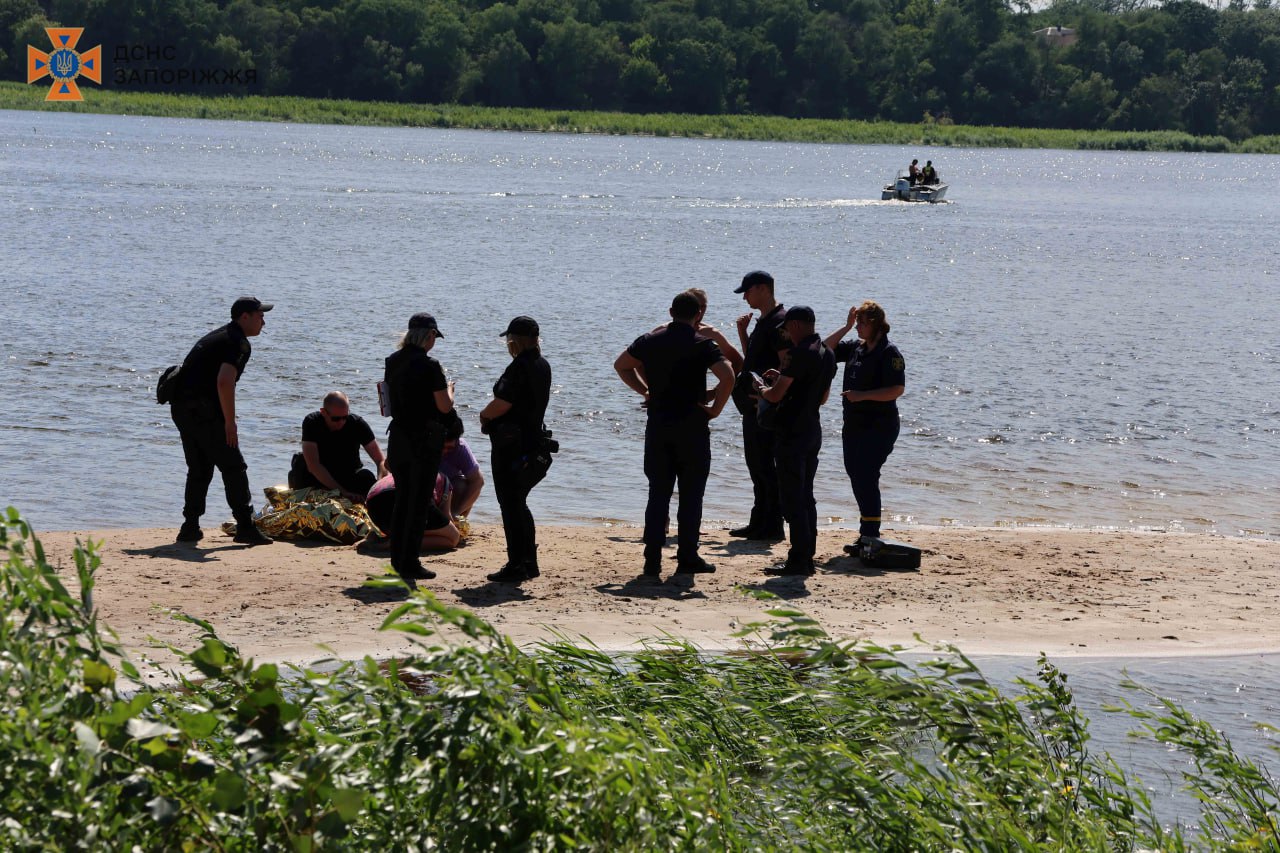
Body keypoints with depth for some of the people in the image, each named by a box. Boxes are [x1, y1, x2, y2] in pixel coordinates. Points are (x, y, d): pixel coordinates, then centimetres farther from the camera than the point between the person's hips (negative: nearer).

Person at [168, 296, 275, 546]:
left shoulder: (216, 336, 24)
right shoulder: (239, 343, -7)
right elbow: (224, 381, -21)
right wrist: (230, 422, -17)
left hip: (179, 406, 9)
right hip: (203, 410, -9)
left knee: (199, 469, 17)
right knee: (234, 468, -4)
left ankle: (190, 528, 15)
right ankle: (245, 527, -8)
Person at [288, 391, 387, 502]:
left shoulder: (358, 424, -15)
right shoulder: (312, 423, -19)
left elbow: (381, 461, -17)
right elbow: (313, 465, -28)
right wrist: (342, 492, -37)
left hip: (350, 478, 1)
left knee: (367, 477, -29)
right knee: (300, 461, -29)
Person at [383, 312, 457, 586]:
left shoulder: (393, 361, 6)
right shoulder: (429, 366, -16)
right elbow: (445, 407, -14)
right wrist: (449, 390, 8)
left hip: (398, 436, 7)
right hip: (425, 438, -7)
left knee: (402, 499, 16)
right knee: (419, 503, -2)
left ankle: (398, 560, 21)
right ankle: (408, 565, -4)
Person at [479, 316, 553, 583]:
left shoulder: (519, 368, -18)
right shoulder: (543, 366, 11)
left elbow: (501, 405, -24)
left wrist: (484, 415, -4)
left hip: (511, 445, -9)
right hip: (534, 439, 9)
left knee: (511, 506, -4)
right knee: (518, 504, 19)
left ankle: (516, 566, -3)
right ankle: (529, 562, 22)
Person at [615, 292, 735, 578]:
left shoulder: (650, 341, 6)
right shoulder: (702, 344, -8)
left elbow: (620, 365, 19)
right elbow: (727, 377, -21)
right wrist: (715, 409, -9)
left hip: (658, 425, 4)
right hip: (692, 426, -4)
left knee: (658, 494, 8)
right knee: (690, 495, 5)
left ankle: (652, 561, 4)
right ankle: (687, 559, 5)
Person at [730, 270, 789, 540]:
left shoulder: (780, 321, -14)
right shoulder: (763, 321, 17)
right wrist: (743, 333, 14)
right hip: (753, 405, 10)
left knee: (766, 467, -7)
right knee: (756, 466, 13)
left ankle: (772, 526, -3)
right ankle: (758, 523, 20)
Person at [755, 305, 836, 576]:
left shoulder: (800, 354, -17)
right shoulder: (827, 355, 11)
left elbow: (775, 395, -19)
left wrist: (762, 389, 5)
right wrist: (783, 379, 22)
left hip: (793, 434, -9)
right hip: (813, 430, 9)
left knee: (792, 500, -6)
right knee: (806, 498, 14)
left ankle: (798, 560, -7)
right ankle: (807, 558, 16)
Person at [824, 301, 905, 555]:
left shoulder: (889, 353, -12)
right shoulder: (855, 348, 11)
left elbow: (897, 389, -18)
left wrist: (863, 395, -23)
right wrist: (846, 326, 7)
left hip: (880, 426, -8)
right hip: (854, 424, 8)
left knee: (866, 476, -15)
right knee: (856, 475, 10)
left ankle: (870, 536, -14)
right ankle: (867, 534, 18)